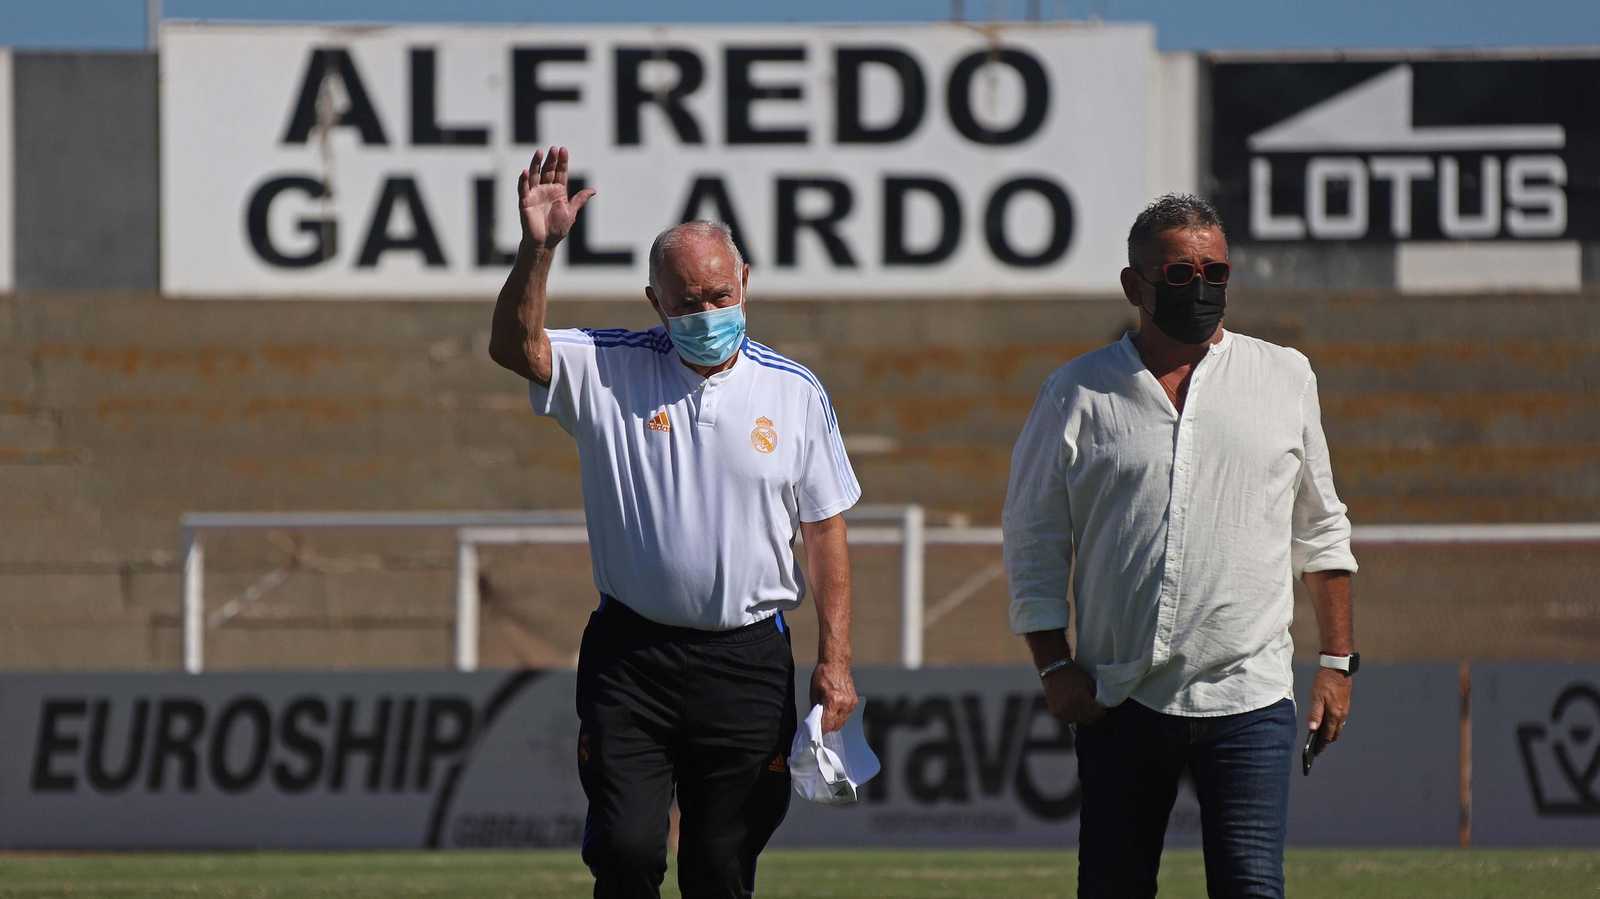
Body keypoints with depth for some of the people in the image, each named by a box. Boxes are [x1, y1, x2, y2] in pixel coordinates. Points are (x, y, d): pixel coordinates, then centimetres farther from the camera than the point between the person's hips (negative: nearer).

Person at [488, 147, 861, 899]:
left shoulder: (795, 393, 5)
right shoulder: (608, 372, 3)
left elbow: (824, 531, 7)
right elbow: (514, 347, -14)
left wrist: (834, 660, 0)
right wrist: (537, 250, -30)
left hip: (747, 662, 1)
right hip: (629, 659, -1)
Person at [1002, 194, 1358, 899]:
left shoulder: (1285, 379, 10)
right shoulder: (1078, 393, 6)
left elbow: (1321, 530, 16)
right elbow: (1034, 541, 8)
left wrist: (1337, 661, 11)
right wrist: (1054, 665, -2)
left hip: (1248, 696, -1)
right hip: (1119, 700, 1)